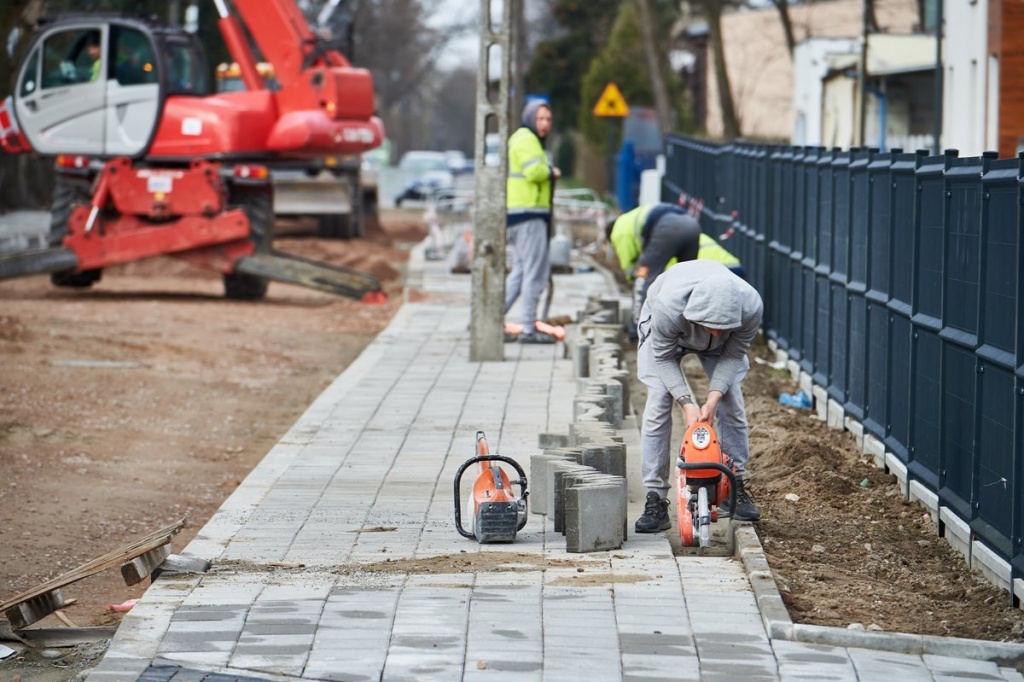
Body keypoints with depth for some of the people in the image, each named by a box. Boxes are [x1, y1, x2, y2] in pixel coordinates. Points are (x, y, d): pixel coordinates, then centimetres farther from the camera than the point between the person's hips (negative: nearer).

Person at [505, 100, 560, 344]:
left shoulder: (521, 139, 24)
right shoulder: (526, 140, -10)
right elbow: (534, 171, -24)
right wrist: (552, 172, -6)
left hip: (519, 214, 11)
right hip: (528, 215, -11)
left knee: (521, 271, 14)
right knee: (535, 272, -8)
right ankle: (529, 330, -7)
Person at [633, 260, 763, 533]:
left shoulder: (751, 307, -39)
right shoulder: (668, 305, -45)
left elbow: (734, 354, -21)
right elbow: (664, 357, -26)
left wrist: (713, 398, -31)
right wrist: (687, 403, -34)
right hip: (665, 334, -2)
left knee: (732, 406, -5)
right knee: (658, 406, -13)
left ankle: (735, 488, 11)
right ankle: (655, 501, -11)